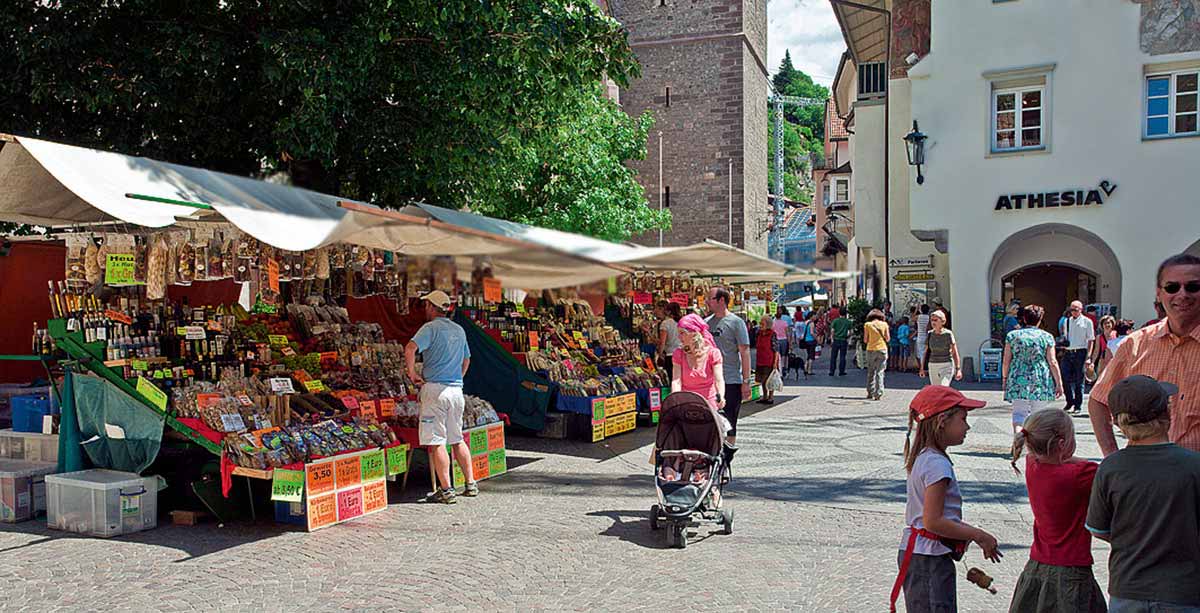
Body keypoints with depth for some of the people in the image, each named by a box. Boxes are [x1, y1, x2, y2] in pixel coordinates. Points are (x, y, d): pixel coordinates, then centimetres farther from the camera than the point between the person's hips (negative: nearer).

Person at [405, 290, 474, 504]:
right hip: (457, 389, 7)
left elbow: (410, 348, -23)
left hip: (435, 388, -7)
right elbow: (466, 359, 26)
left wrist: (412, 374, -13)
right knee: (457, 440, 16)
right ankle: (471, 484, 18)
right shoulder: (459, 330, 15)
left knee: (436, 442, -3)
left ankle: (446, 490, -4)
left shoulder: (431, 328, -7)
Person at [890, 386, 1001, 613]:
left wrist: (970, 532, 12)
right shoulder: (938, 464, -19)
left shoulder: (923, 458, 10)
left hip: (915, 553, 10)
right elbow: (933, 522, -22)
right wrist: (979, 535, -13)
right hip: (929, 560, -10)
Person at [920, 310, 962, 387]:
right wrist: (922, 368, 10)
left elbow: (955, 353, -7)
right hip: (933, 366, 4)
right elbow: (926, 352, 10)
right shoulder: (930, 334, 3)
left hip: (946, 366, -4)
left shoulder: (948, 334, -8)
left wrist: (958, 369, -13)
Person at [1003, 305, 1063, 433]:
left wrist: (1004, 378, 16)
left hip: (1018, 381, 0)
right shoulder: (1046, 336, 0)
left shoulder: (1012, 335, 2)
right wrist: (1059, 383, 3)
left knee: (1019, 412, 0)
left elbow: (1006, 361, 2)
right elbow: (1053, 362, -2)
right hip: (1041, 381, 0)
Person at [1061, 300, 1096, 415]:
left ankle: (1078, 405, 12)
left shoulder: (1087, 322, 0)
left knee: (1079, 381, 3)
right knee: (1066, 379, 0)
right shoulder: (1067, 321, 13)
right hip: (1067, 353, 4)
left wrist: (1088, 357, -8)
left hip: (1080, 353, -4)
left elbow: (1091, 340, -1)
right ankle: (1070, 402, 18)